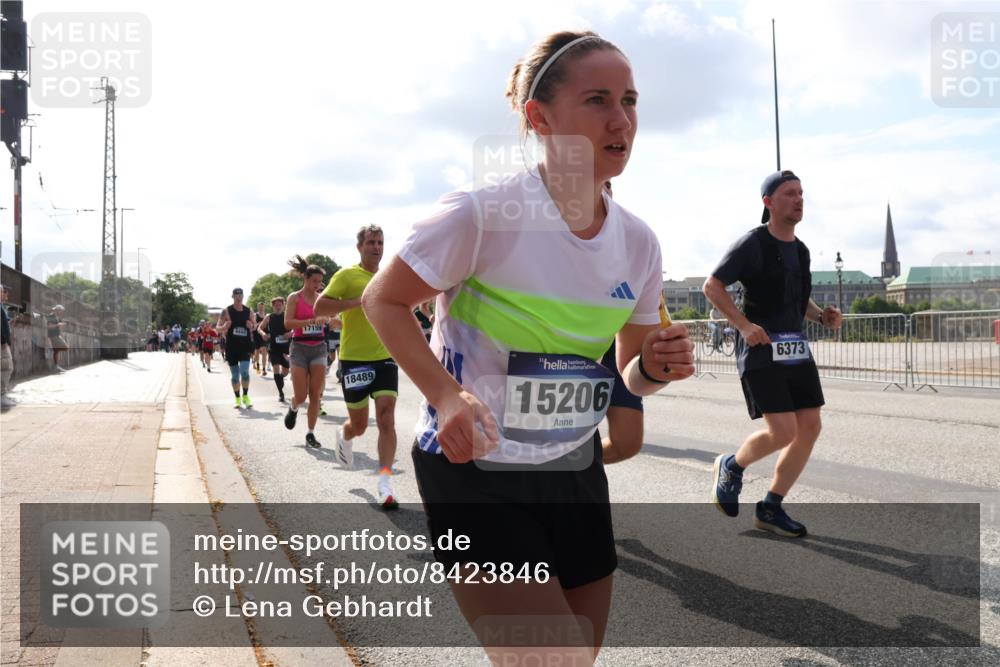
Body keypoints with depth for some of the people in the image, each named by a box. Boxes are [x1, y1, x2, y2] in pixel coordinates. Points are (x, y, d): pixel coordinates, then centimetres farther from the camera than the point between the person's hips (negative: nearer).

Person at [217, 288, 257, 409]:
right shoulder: (226, 311, -1)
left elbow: (255, 325, 17)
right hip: (231, 346, 0)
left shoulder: (249, 311, 5)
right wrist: (224, 327, -22)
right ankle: (237, 399, 16)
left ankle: (245, 396, 2)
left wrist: (252, 326, -6)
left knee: (245, 371, -14)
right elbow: (218, 328, 0)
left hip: (245, 345, 0)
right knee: (234, 374, 5)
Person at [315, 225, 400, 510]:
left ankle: (385, 482, -9)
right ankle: (344, 436, 46)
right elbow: (319, 307, -15)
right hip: (355, 359, -3)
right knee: (359, 425, 9)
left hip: (385, 358, 3)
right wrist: (358, 301, -22)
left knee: (386, 419, -10)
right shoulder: (347, 275, -6)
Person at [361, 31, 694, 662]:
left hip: (576, 469, 6)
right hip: (475, 471, -6)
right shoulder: (482, 215, -18)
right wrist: (447, 396, -21)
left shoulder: (638, 242, 0)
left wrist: (655, 368, -13)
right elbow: (383, 301, -7)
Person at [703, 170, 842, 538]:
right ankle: (731, 467, 15)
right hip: (761, 348, -7)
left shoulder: (801, 250, 15)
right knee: (783, 431, -15)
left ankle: (770, 508, 12)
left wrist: (823, 315, 6)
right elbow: (712, 286, -7)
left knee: (810, 427, 0)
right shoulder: (753, 243, -7)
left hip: (796, 348, 8)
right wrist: (744, 325, -18)